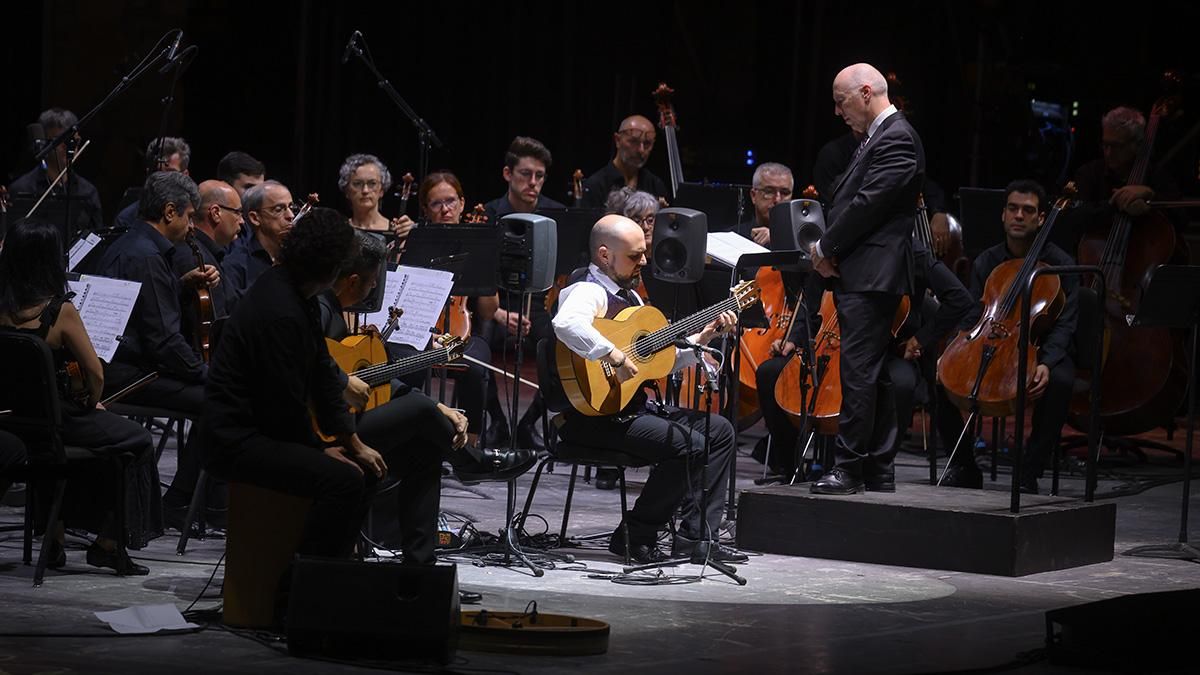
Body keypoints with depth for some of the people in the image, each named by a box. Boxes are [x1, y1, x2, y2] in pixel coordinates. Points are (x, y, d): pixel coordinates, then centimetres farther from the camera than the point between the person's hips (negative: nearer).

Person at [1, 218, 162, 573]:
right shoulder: (60, 311, -20)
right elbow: (96, 374, -13)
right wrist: (92, 402, 6)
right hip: (55, 421, -6)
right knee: (138, 441, 18)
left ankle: (54, 537, 36)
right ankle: (108, 543, 21)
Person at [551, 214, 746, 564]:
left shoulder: (628, 295, 19)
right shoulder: (590, 292, -13)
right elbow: (566, 324, -38)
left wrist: (700, 340, 12)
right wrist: (614, 357, -35)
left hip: (634, 406, 11)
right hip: (595, 415, -11)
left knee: (719, 430, 10)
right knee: (690, 446, -23)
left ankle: (696, 536, 6)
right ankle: (636, 537, -10)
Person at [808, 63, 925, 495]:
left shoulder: (897, 139, -12)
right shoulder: (876, 138, 20)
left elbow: (868, 204, -18)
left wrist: (826, 248, -8)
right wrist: (829, 250, 3)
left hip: (871, 276, -11)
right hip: (861, 276, 11)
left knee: (859, 374, -12)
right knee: (872, 376, 12)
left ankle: (848, 468, -13)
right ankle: (878, 473, 16)